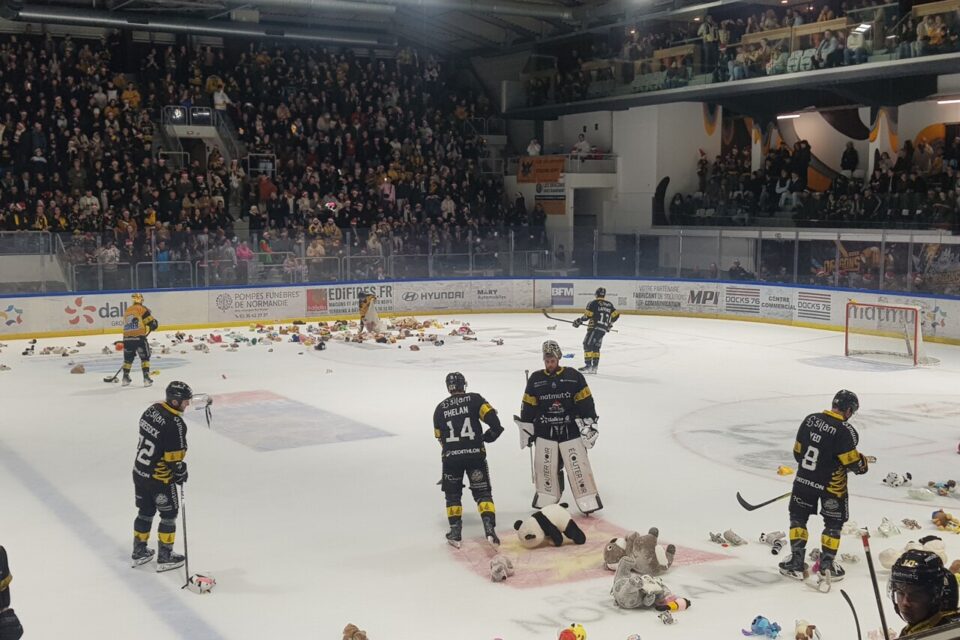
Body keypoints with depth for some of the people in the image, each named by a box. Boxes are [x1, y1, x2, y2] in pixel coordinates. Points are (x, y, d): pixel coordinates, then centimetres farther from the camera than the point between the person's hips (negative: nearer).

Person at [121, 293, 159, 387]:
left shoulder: (127, 311, 18)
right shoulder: (142, 309, -1)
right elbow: (153, 323, -6)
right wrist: (147, 330, 16)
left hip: (127, 337, 5)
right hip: (139, 337, -5)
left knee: (128, 358, 20)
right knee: (145, 357, 6)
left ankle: (125, 377, 24)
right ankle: (146, 378, -1)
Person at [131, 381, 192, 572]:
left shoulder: (152, 409, 0)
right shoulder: (175, 424, -25)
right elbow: (174, 456, -22)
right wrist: (181, 472, -3)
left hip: (139, 472, 8)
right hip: (160, 478, -8)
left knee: (145, 511, 21)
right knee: (169, 514, 10)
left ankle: (139, 552, 33)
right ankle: (165, 557, 17)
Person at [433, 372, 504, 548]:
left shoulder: (440, 408, 11)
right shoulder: (474, 399, 3)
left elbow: (440, 437, 16)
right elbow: (494, 421, -6)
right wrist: (488, 436, 13)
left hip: (450, 457, 2)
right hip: (475, 454, -1)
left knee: (453, 494, 18)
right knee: (482, 492, 6)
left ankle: (455, 532, 14)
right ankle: (489, 529, -8)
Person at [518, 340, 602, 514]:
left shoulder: (574, 376, -4)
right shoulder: (535, 379, 3)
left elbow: (586, 402, -3)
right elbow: (528, 406, 9)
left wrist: (589, 426, -5)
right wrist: (525, 429, 10)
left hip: (571, 431, -2)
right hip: (544, 433, 2)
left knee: (579, 466, -3)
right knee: (545, 467, 5)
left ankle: (589, 501, 7)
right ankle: (546, 498, 21)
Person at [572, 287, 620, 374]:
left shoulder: (593, 303, -4)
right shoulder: (609, 304, 14)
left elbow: (587, 315, -10)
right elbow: (616, 314, 14)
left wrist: (579, 321, 4)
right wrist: (610, 324, 29)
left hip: (594, 327, -7)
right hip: (603, 330, 7)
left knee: (587, 345, -5)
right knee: (596, 347, 15)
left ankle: (588, 366, -13)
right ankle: (594, 367, 11)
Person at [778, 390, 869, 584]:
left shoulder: (810, 419, -2)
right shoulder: (845, 431, -19)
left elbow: (798, 450, 6)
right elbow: (852, 460, -17)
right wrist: (862, 464, 6)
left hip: (804, 479, 4)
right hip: (831, 485, -4)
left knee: (798, 517, 18)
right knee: (833, 523, 15)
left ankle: (796, 563, 16)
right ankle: (826, 565, 20)